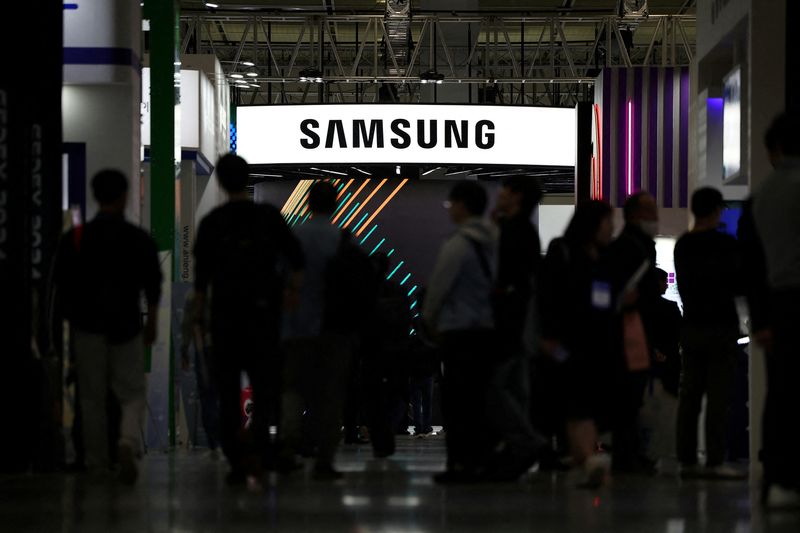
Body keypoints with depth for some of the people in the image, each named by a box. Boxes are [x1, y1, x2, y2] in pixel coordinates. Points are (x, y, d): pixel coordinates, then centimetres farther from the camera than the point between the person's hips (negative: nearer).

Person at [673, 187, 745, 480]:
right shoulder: (725, 243, -9)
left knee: (689, 395, 6)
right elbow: (737, 284, -10)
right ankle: (715, 461, -12)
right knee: (719, 395, -7)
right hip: (721, 326, -6)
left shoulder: (682, 245, 11)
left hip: (691, 325, 6)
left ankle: (687, 459, 6)